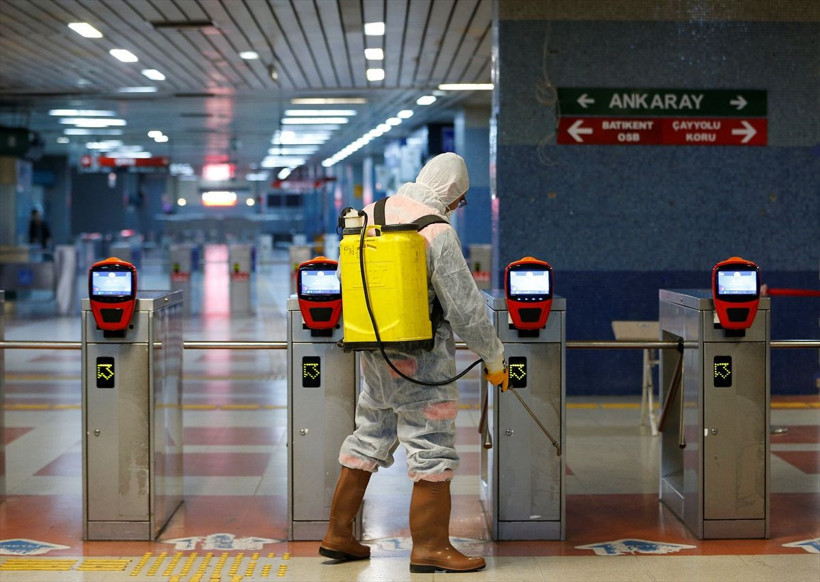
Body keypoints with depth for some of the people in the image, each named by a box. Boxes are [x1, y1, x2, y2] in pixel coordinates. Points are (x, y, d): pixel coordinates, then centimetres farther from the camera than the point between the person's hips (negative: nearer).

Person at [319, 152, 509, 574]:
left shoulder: (372, 215, 5)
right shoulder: (438, 232, -15)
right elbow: (465, 308, -13)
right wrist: (494, 359, -1)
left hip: (373, 351, 8)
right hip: (420, 358, -7)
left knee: (368, 440, 16)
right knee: (433, 448, 1)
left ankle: (338, 537, 22)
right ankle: (430, 547, 5)